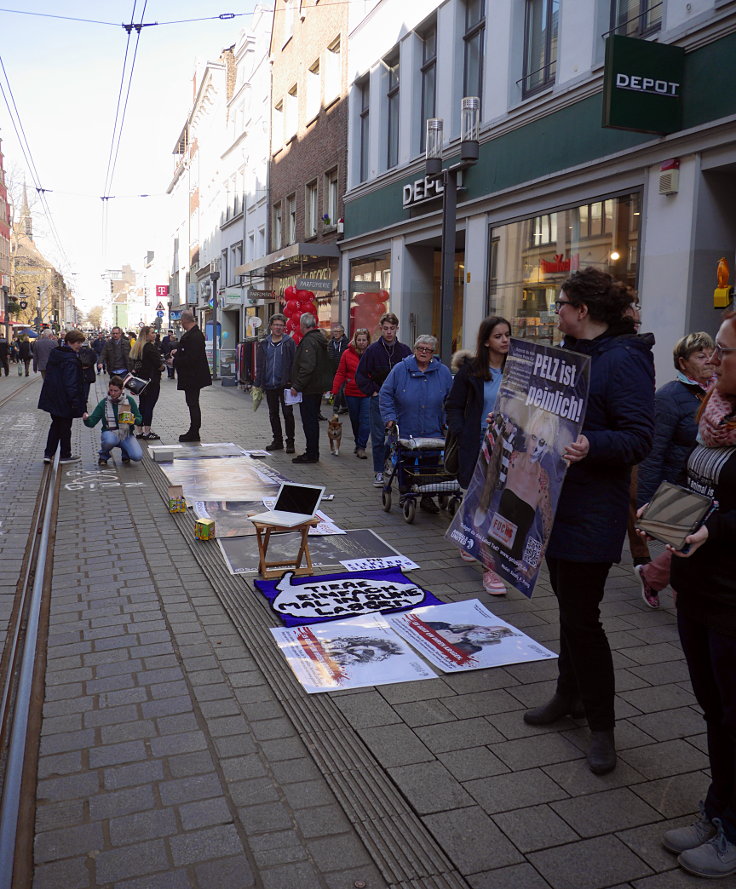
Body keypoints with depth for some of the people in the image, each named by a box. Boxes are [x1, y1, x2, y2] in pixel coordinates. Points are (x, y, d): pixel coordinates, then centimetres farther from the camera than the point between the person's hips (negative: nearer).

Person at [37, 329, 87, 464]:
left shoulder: (54, 354, 9)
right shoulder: (70, 359, -20)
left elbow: (48, 375, 16)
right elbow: (71, 383, -24)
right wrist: (75, 401, -22)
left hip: (52, 399, 8)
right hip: (64, 401, -8)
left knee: (55, 425, 18)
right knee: (65, 428, 5)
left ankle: (48, 454, 18)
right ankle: (65, 455, 15)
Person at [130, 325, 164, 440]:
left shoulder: (137, 347, 11)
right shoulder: (150, 347, -15)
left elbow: (135, 365, 15)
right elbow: (159, 365, -15)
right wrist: (163, 366, 4)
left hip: (141, 381, 8)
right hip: (152, 381, -8)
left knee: (142, 405, 13)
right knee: (149, 405, -5)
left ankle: (140, 431, 16)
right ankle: (147, 432, -3)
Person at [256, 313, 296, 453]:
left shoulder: (289, 343, -2)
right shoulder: (264, 344, 9)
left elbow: (294, 363, -4)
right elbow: (259, 365, 11)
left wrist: (292, 382, -12)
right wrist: (258, 384, 6)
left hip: (285, 384, -4)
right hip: (269, 385, 4)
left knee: (288, 413, 0)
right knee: (273, 414, 12)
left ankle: (290, 442, 7)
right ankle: (277, 440, 23)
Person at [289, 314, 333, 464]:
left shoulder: (308, 341, -18)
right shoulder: (320, 338, 14)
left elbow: (307, 367, -26)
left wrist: (297, 386, -22)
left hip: (309, 389, -10)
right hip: (319, 387, 10)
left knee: (309, 421, -4)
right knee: (313, 420, 16)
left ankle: (311, 454, 1)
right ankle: (312, 452, 24)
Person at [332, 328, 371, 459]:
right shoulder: (347, 353, 1)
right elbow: (340, 373, 2)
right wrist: (335, 391, -5)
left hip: (367, 394, -2)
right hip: (351, 393, 2)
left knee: (365, 420, -9)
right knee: (354, 420, 15)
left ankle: (361, 447, -4)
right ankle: (358, 444, 32)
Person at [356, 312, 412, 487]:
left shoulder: (404, 350, 5)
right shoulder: (373, 349, 0)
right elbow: (360, 375, 3)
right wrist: (372, 391, -3)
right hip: (379, 399, -1)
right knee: (378, 437, 1)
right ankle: (379, 473, 9)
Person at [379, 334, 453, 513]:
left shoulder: (443, 372, 5)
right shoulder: (400, 369, 0)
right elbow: (386, 394, 2)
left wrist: (448, 422, 4)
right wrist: (390, 417, -6)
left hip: (433, 432, 1)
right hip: (406, 432, -1)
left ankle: (427, 498, 11)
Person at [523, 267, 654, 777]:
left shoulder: (624, 358, -16)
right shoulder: (573, 352, 12)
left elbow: (638, 438, -21)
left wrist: (591, 446, -37)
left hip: (593, 511, -9)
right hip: (558, 502, 9)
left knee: (581, 616, -3)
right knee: (568, 602, 19)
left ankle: (602, 725, 15)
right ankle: (570, 695, 37)